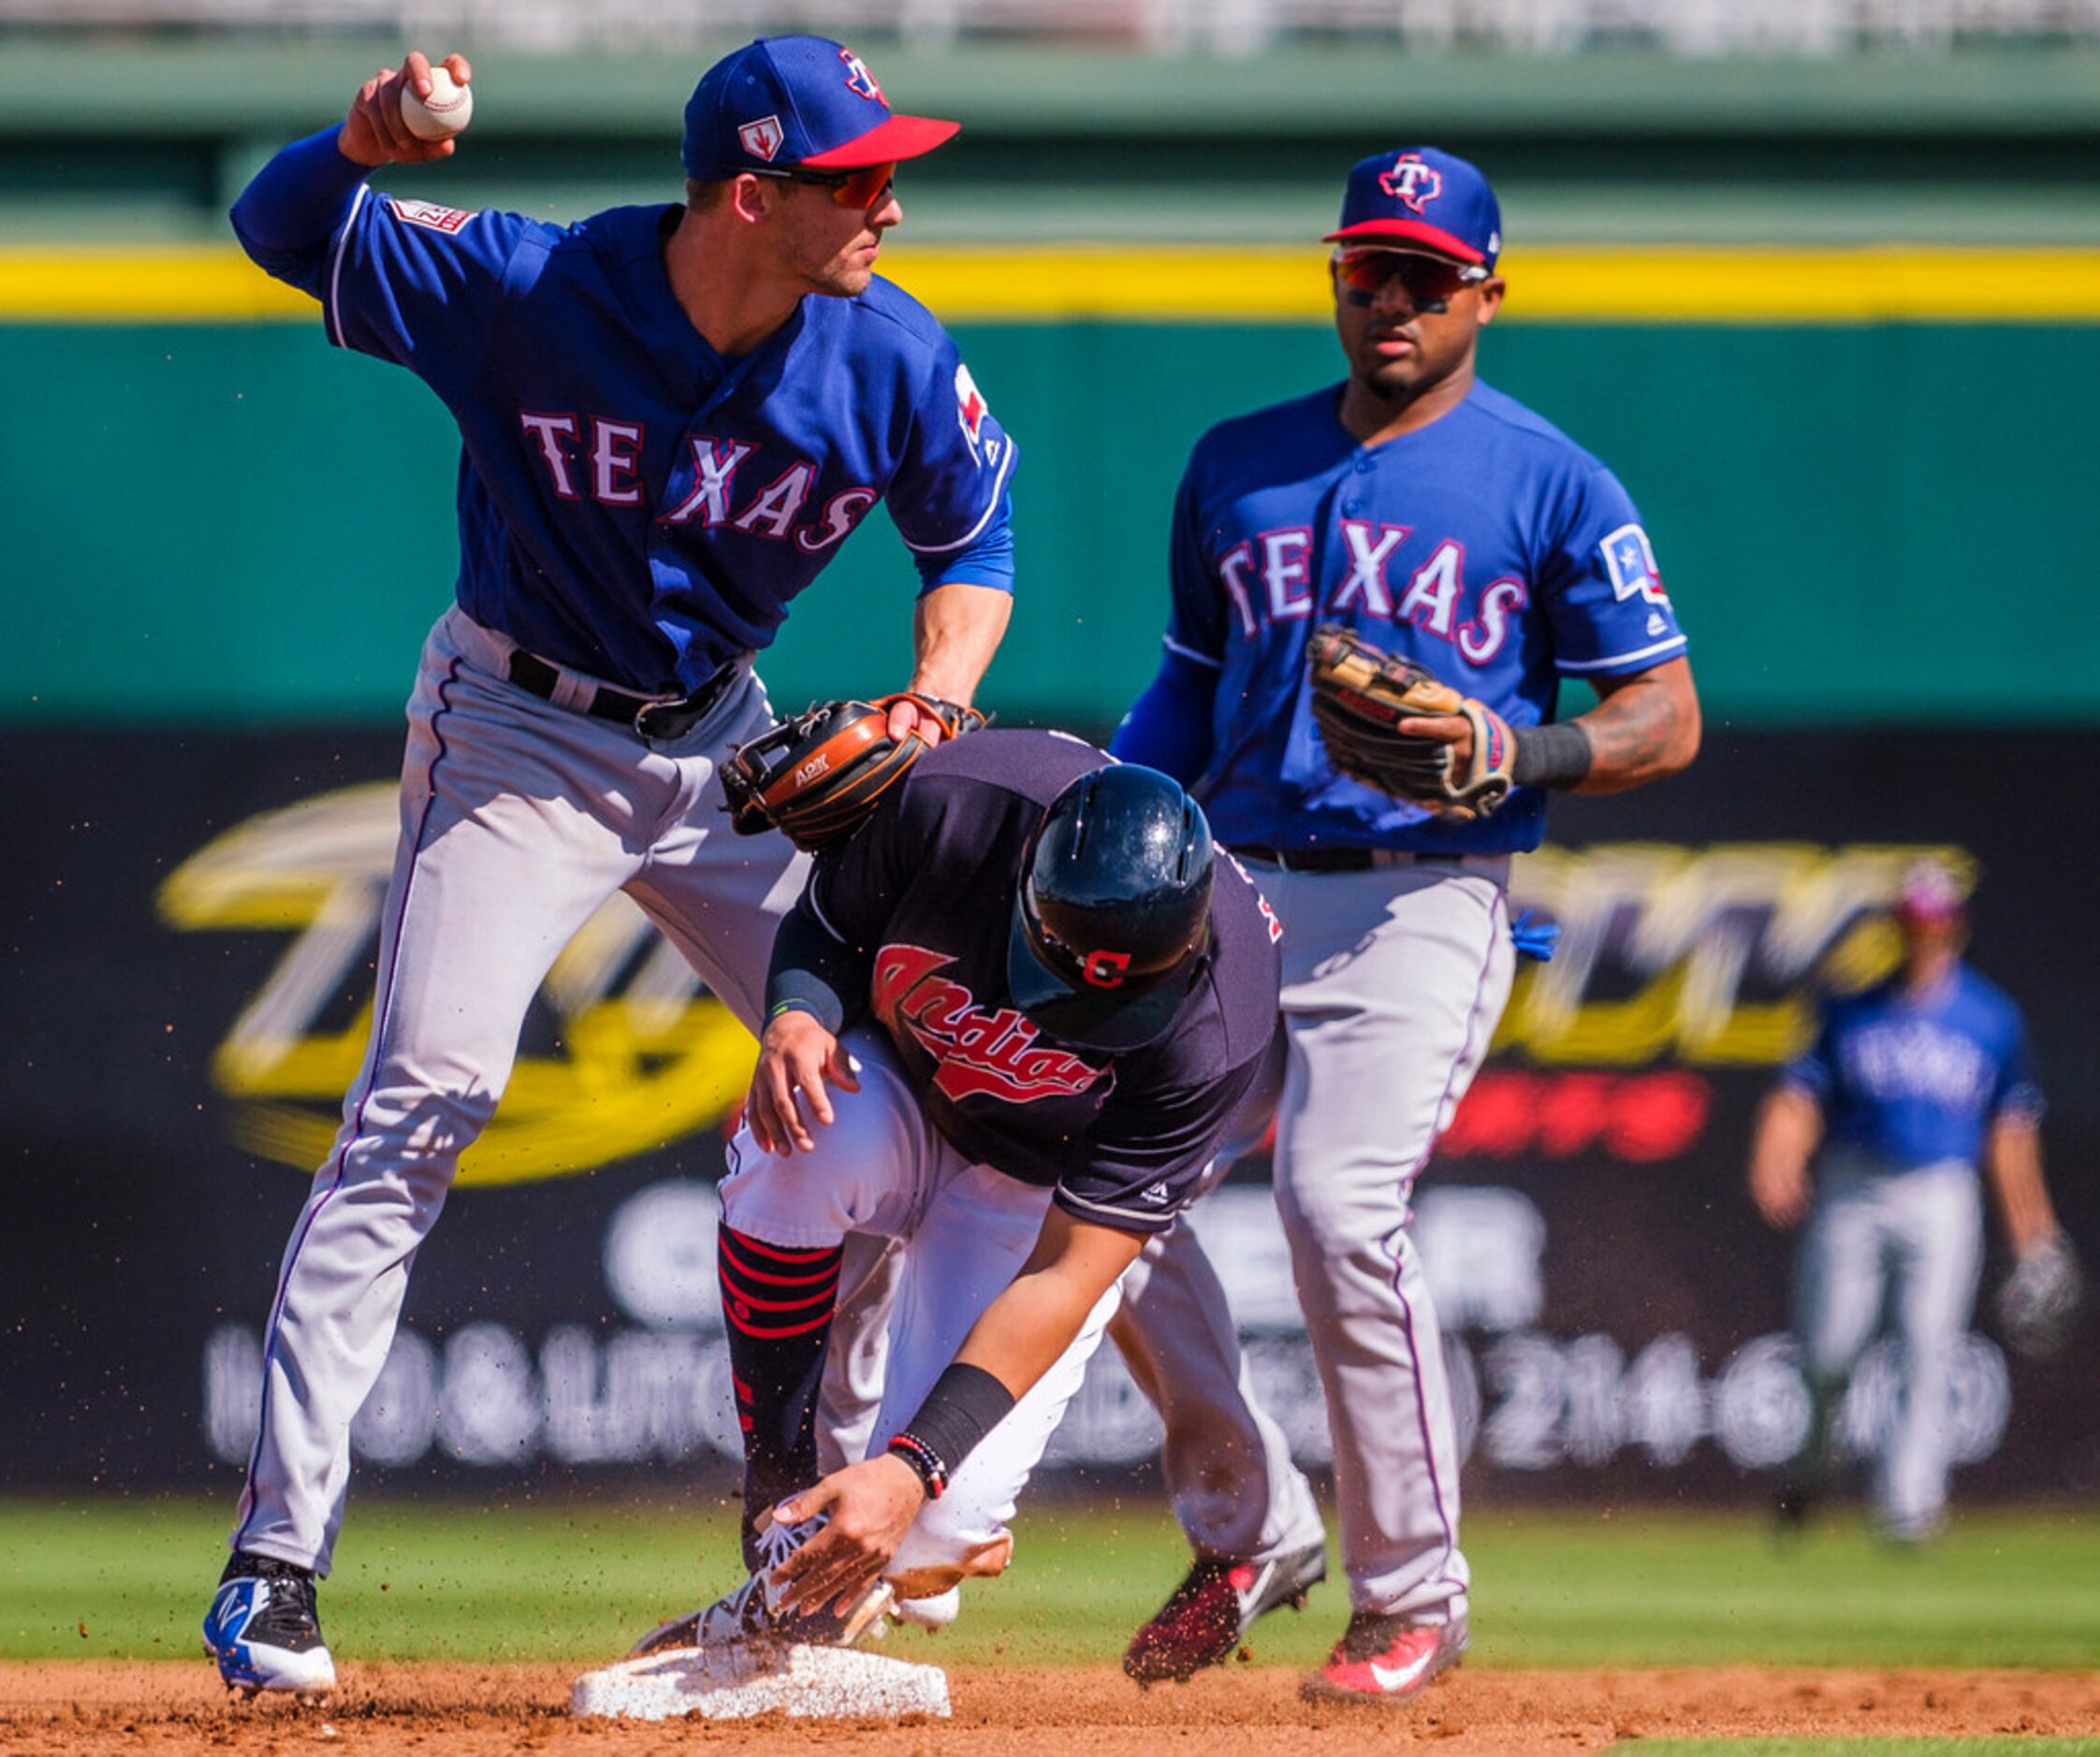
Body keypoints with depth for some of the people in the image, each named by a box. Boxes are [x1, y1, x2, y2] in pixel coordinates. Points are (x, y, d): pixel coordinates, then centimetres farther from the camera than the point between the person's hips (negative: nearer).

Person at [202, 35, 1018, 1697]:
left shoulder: (893, 363, -15)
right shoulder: (526, 290, -24)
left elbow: (974, 537, 3)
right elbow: (283, 226, -17)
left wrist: (933, 702, -16)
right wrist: (367, 139, -40)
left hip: (724, 742, 5)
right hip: (518, 733, -4)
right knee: (416, 1110, -16)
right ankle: (275, 1566, -15)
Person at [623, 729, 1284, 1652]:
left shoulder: (1212, 1028, -35)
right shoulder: (946, 803, -31)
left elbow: (1067, 1275, -32)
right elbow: (824, 928, -8)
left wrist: (911, 1471, -40)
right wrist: (798, 1013, -33)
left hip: (1044, 1188, -2)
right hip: (895, 1093, 2)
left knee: (930, 1538, -22)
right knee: (804, 1143, -37)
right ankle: (778, 1502, -18)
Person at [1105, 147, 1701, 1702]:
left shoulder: (1552, 487, 1)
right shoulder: (1238, 467, 16)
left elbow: (1669, 717, 0)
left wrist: (1524, 754, -19)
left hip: (1424, 902, -6)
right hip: (1236, 891, 6)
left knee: (1338, 1200, -22)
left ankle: (1413, 1589, -7)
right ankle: (1246, 1530, 11)